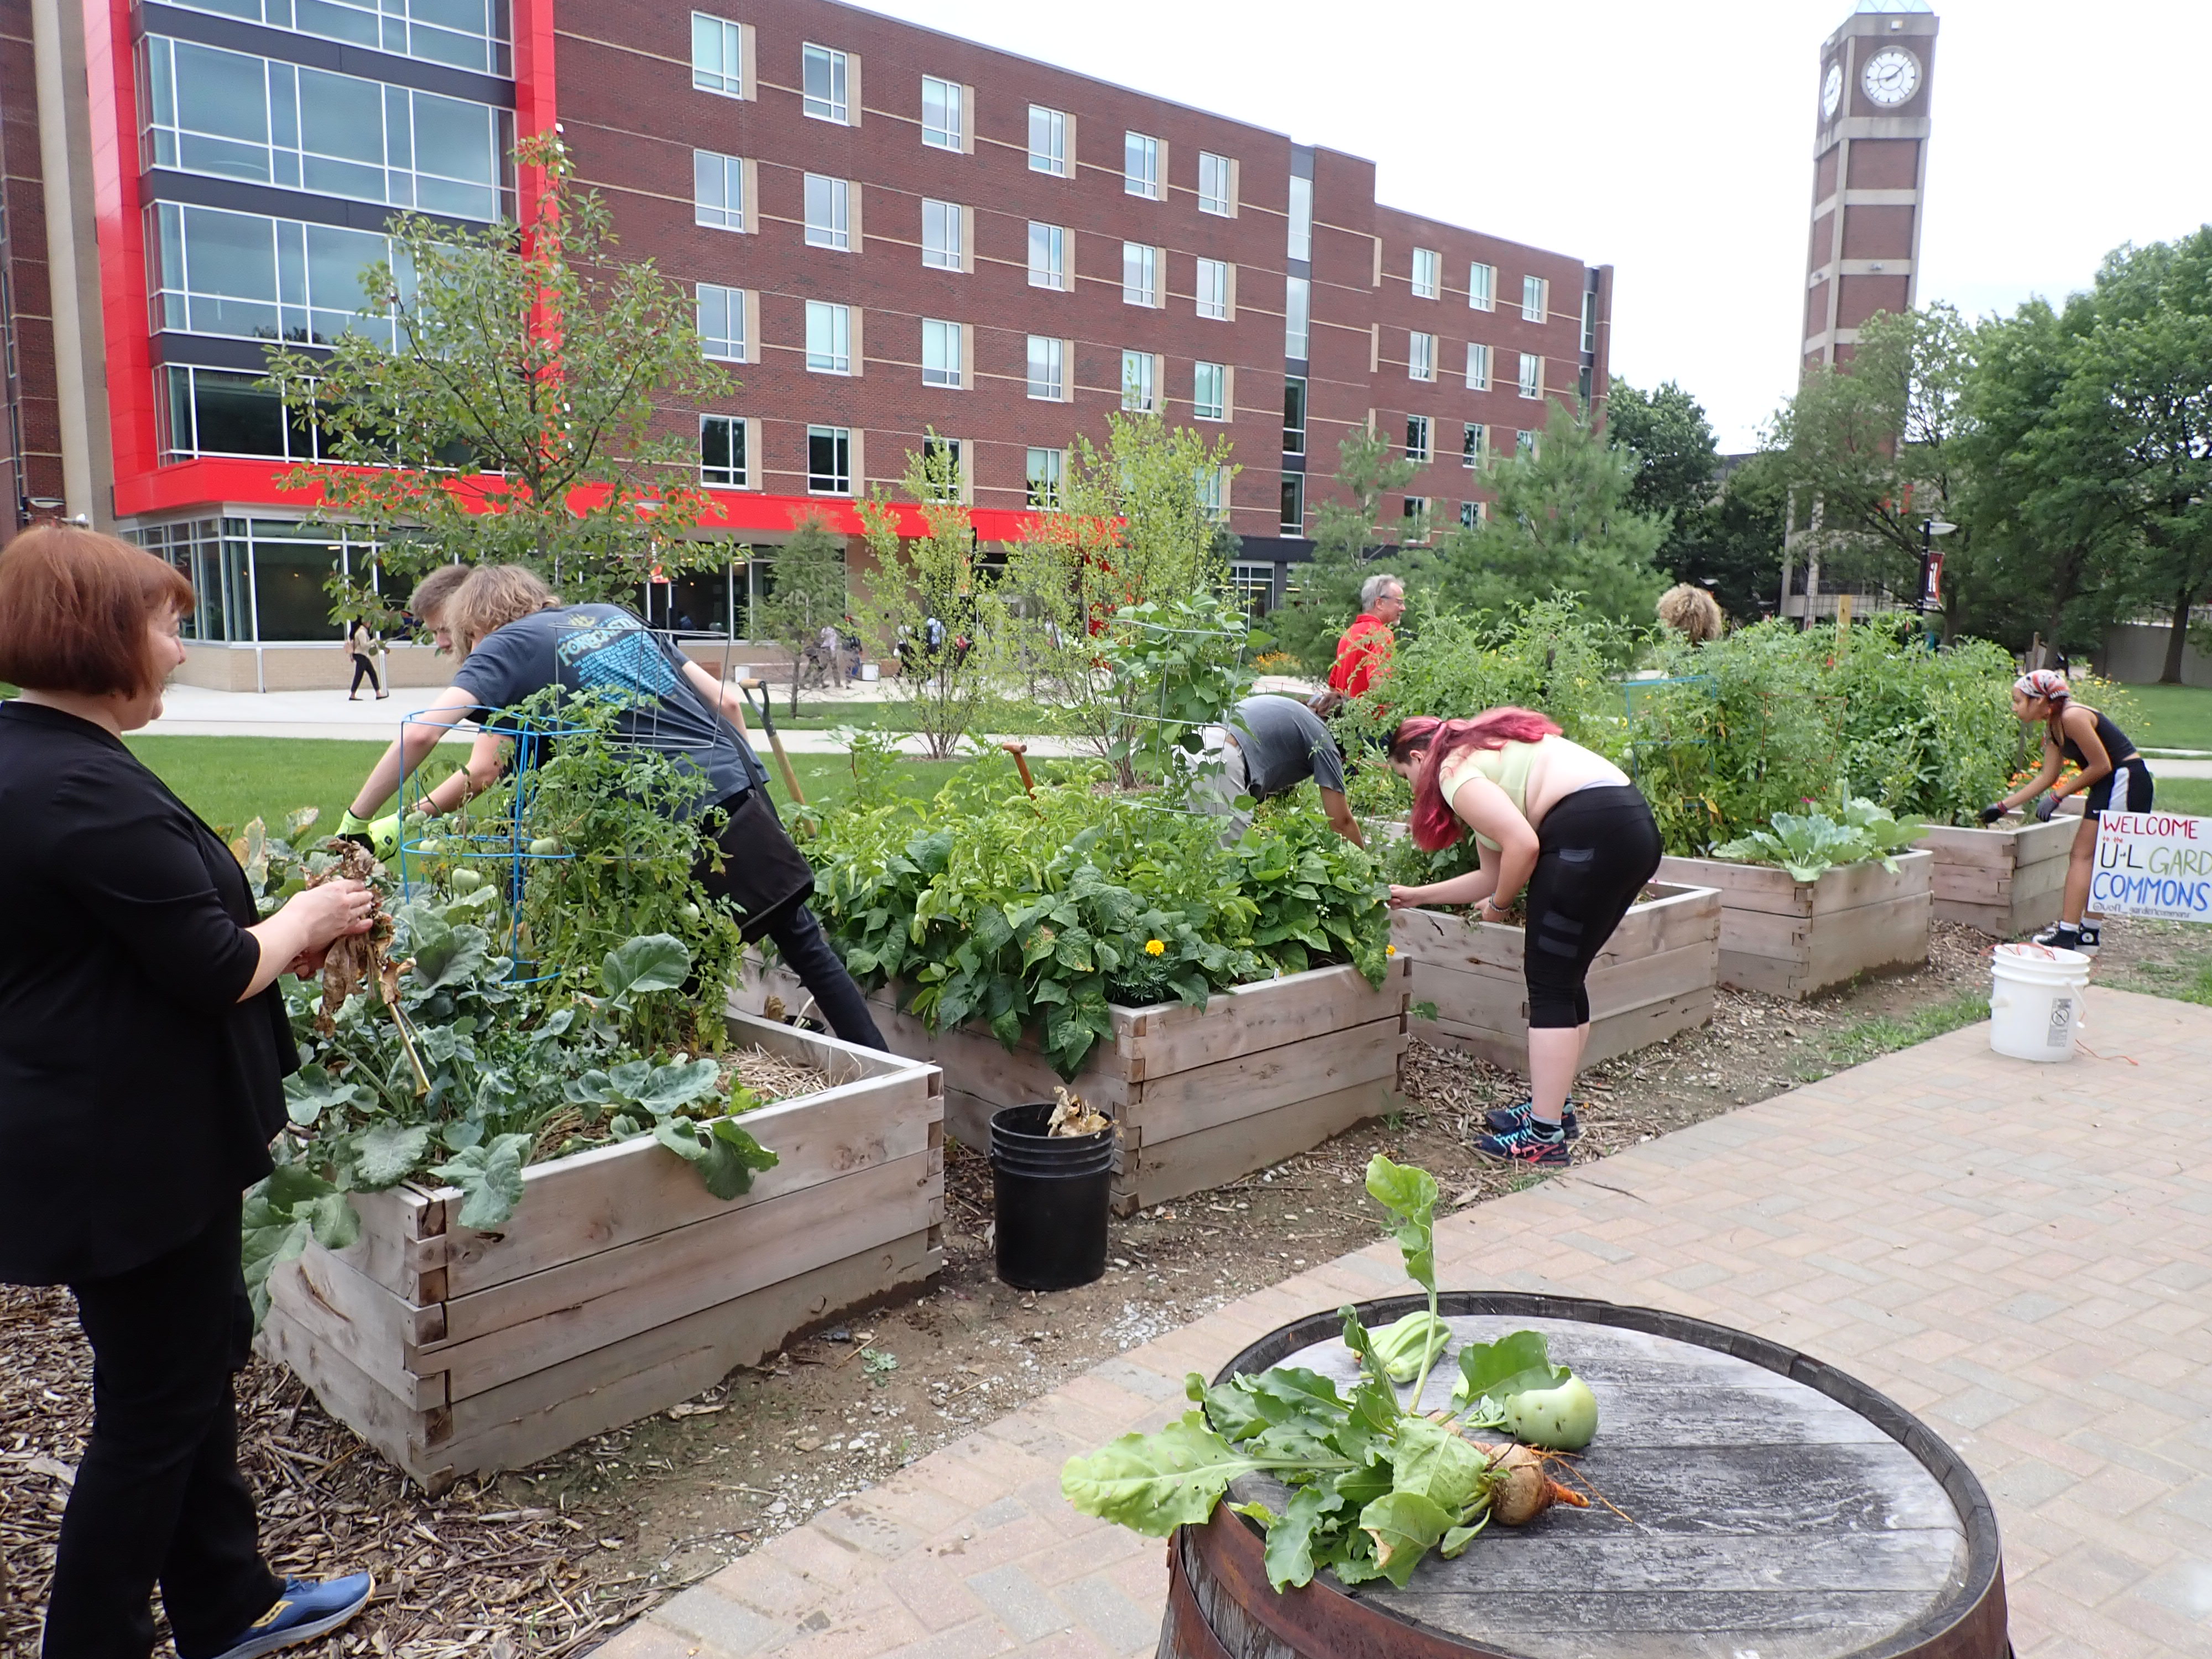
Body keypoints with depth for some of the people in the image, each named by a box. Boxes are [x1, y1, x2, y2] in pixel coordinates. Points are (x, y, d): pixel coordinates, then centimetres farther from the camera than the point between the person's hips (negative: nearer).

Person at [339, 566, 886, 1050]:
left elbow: (420, 733, -9)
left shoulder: (509, 645, 6)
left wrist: (356, 820, 2)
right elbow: (727, 701, 18)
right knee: (804, 943, 13)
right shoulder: (614, 614, 23)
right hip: (743, 783, 6)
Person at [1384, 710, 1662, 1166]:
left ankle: (1544, 1134, -1)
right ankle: (1553, 1106, 27)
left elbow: (1522, 844, -14)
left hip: (1590, 833, -10)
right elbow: (1493, 874, 27)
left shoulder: (1453, 772, -1)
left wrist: (1497, 905, 3)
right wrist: (1417, 896, 34)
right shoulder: (1484, 754, 28)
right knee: (1566, 977, 18)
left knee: (1549, 983, -3)